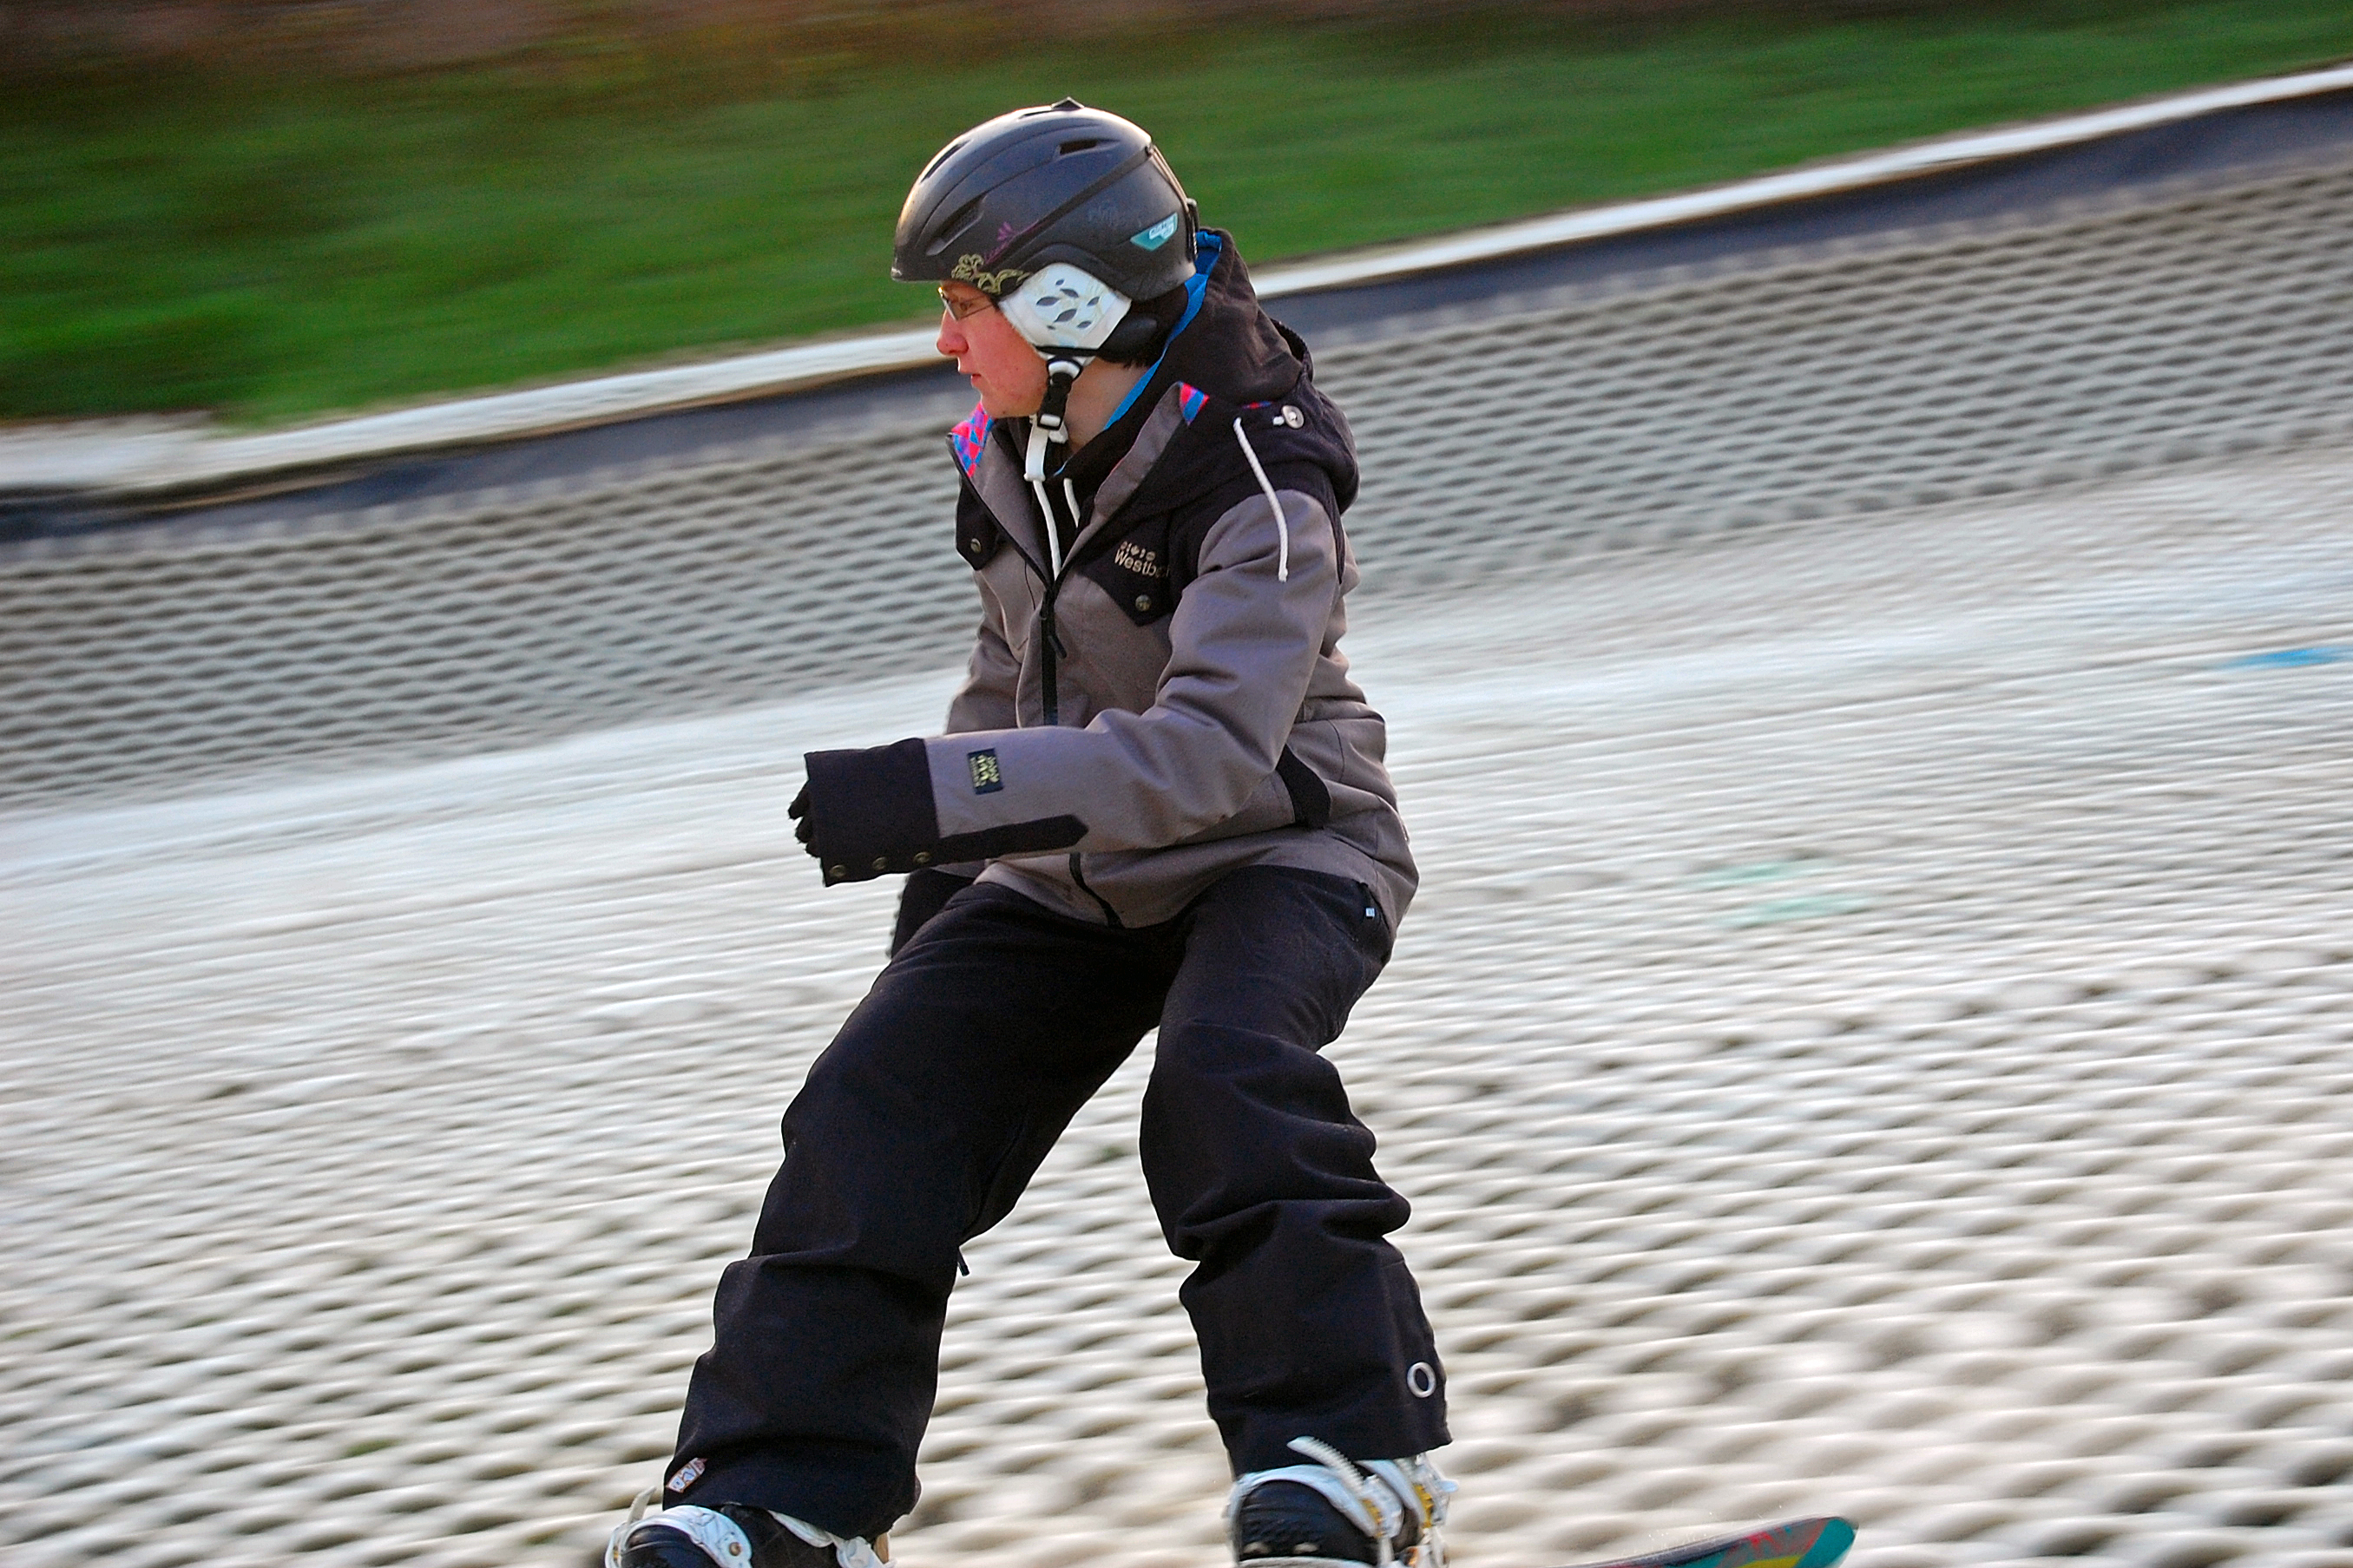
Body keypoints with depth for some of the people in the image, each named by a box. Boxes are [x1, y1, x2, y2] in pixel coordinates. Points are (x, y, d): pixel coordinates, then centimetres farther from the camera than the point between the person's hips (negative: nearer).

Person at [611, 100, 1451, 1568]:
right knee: (876, 1111, -7)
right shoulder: (1016, 455, -1)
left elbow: (1207, 751, -37)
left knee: (1225, 1073, -35)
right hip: (1075, 876, 7)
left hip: (1275, 853, -7)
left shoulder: (1256, 492, -25)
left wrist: (937, 794, -43)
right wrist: (945, 864, 21)